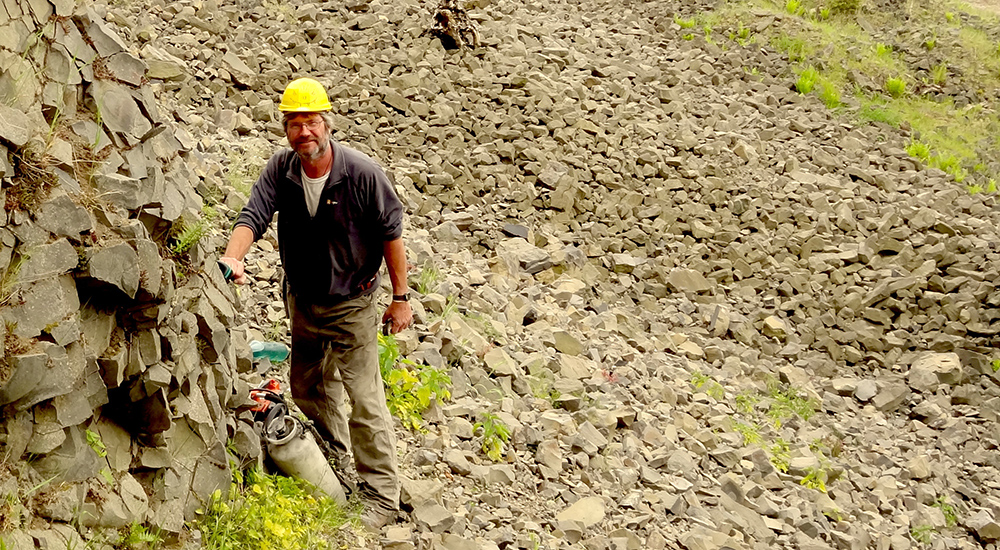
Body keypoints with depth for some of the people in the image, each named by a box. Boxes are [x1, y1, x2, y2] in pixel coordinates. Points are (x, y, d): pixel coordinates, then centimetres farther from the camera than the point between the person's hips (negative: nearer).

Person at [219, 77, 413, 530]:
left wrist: (400, 297, -9)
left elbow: (390, 233, -11)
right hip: (302, 301, 6)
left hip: (351, 304, -5)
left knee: (364, 400, -4)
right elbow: (253, 216, -19)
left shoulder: (361, 173, -18)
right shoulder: (280, 170, -8)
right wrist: (232, 258, -38)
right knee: (308, 391, 20)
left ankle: (381, 495, 7)